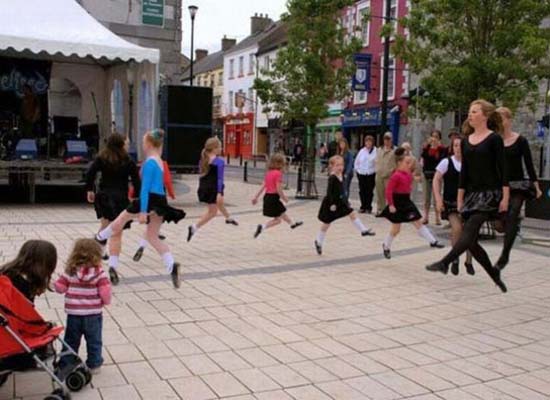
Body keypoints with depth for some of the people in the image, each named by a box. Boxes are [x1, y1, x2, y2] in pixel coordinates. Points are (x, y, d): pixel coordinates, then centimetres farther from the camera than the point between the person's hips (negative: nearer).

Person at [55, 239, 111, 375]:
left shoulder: (70, 271, -5)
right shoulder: (99, 273, -13)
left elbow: (59, 287, -3)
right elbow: (105, 291, -17)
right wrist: (106, 301, 3)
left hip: (73, 314, 2)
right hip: (93, 314, -2)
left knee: (71, 341, 17)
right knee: (94, 341, 15)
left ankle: (65, 365, 24)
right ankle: (94, 365, 23)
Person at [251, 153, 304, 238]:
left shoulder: (269, 173, 8)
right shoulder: (278, 173, -16)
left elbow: (263, 186, 9)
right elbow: (279, 189, -21)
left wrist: (256, 197, 10)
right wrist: (284, 198, -7)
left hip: (267, 196, 9)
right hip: (274, 197, -9)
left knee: (282, 213, 30)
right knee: (277, 220, -1)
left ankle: (292, 224, 52)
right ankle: (262, 227, -18)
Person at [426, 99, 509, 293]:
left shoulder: (494, 139, -5)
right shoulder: (466, 141, 11)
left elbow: (502, 169, -7)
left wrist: (505, 197, -12)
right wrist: (460, 198, 11)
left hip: (490, 193, -6)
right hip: (472, 193, 6)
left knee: (470, 231, -20)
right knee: (470, 240, 3)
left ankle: (444, 262, -24)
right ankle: (494, 274, 18)